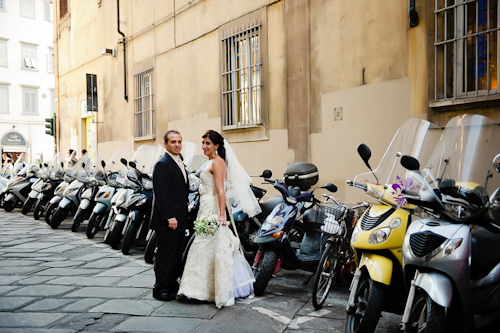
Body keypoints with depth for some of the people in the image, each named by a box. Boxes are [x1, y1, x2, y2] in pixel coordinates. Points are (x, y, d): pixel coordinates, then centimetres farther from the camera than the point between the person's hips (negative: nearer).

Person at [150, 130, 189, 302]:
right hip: (168, 220, -9)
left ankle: (172, 284, 27)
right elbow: (160, 193, -20)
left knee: (177, 254, 15)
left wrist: (184, 215, 16)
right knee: (165, 254, -1)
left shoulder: (179, 163, 16)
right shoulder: (162, 164, -13)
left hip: (179, 218, 9)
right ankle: (160, 289, 10)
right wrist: (169, 217, -23)